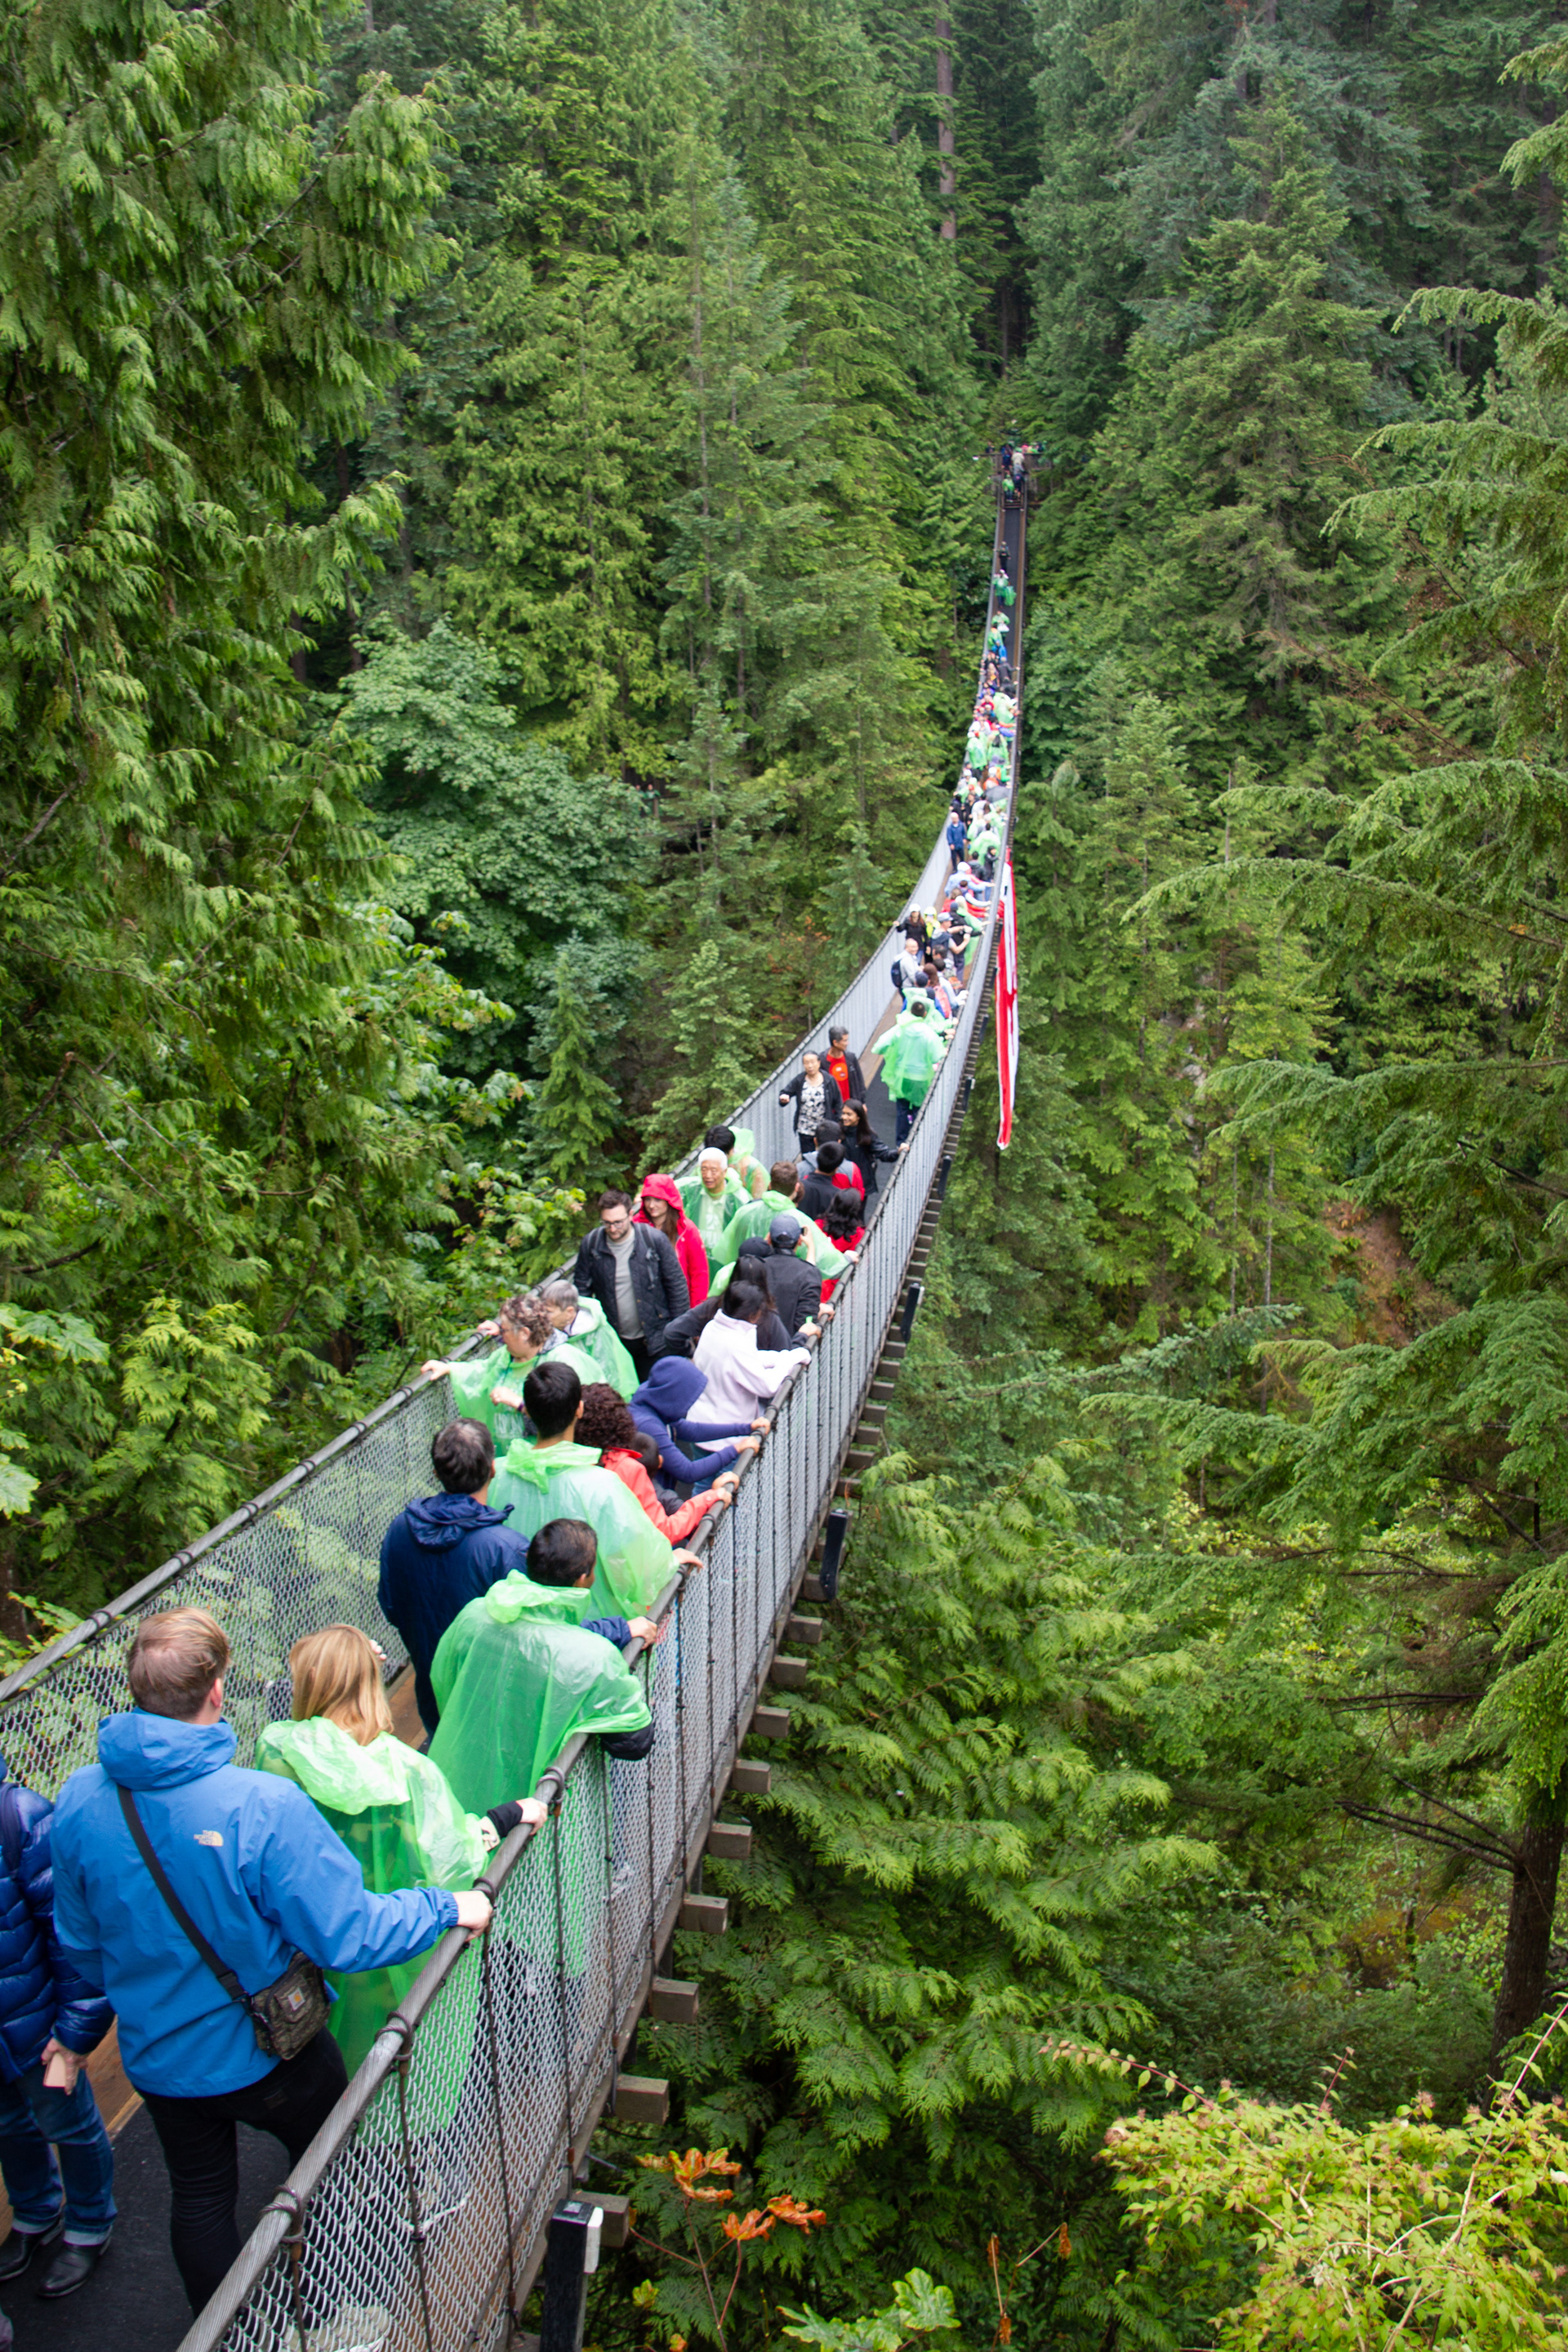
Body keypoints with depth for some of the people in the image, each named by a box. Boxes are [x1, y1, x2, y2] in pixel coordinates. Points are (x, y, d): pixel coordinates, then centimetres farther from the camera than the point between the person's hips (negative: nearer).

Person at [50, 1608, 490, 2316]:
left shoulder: (80, 1800, -17)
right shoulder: (262, 1807, -34)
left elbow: (79, 1944, 0)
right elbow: (347, 1937, -30)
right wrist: (444, 1907, -15)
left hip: (155, 2059, 4)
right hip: (268, 2054, -3)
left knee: (198, 2198, 25)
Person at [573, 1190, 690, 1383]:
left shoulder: (654, 1240, -12)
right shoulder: (590, 1244, -6)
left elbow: (676, 1284, -4)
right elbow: (582, 1287, 6)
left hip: (654, 1340, -2)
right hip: (612, 1341, 2)